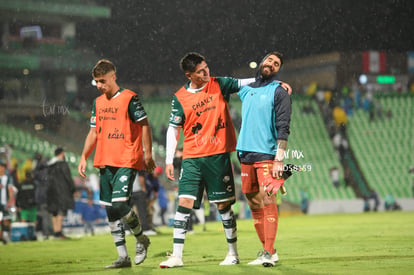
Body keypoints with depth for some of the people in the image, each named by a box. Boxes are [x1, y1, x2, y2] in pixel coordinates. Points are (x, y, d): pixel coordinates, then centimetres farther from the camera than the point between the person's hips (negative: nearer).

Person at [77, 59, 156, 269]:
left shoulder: (129, 98, -6)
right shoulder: (98, 102, 14)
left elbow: (144, 125, -5)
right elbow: (94, 132, 20)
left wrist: (148, 154, -8)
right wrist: (84, 157, 11)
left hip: (127, 161, -7)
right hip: (105, 162, 7)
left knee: (119, 204, -18)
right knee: (110, 209, 5)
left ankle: (141, 239, 8)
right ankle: (123, 257, 11)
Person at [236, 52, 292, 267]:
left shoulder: (279, 92, -1)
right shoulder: (245, 89, 15)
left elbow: (283, 128, -7)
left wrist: (279, 159, -16)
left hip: (267, 155, -6)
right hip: (246, 155, 6)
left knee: (267, 201, -14)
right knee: (254, 205, 5)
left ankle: (268, 253, -15)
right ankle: (267, 250, 12)